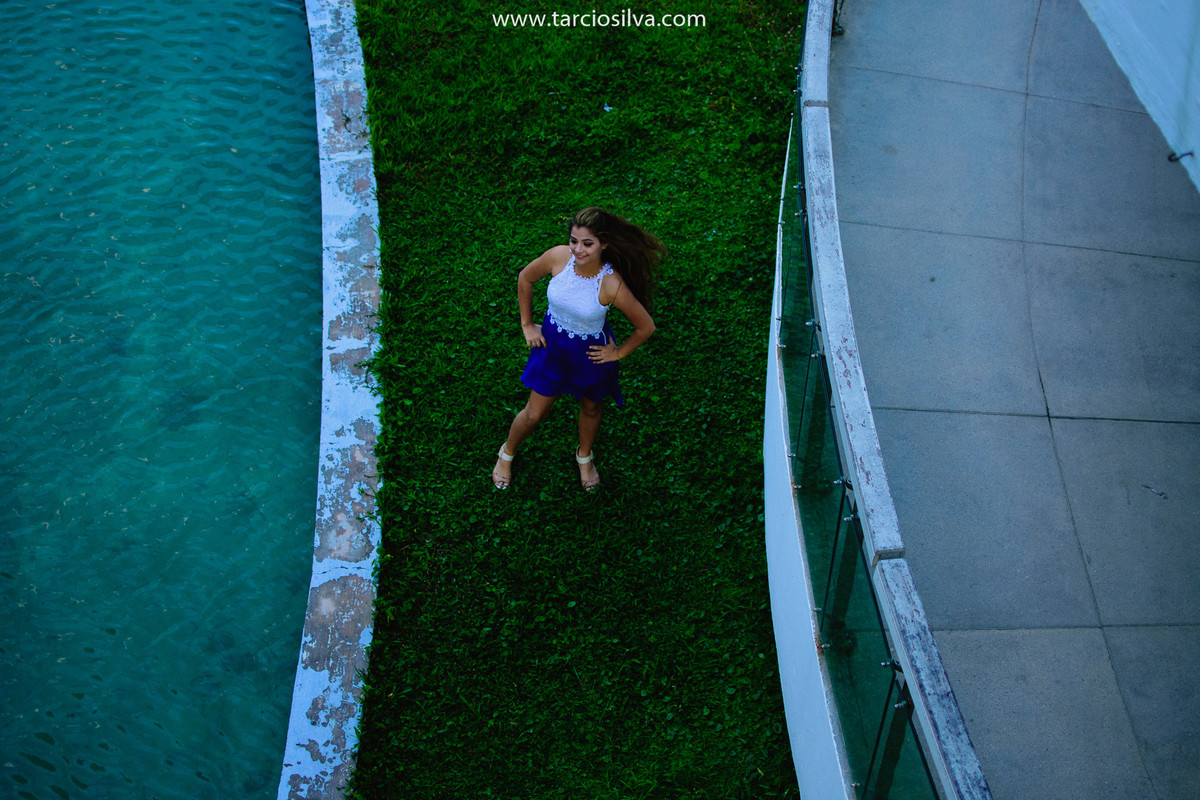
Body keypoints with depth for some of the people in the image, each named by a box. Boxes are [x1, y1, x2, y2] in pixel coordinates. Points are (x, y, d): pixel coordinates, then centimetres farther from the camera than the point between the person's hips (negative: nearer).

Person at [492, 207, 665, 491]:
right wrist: (527, 324, 2)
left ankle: (584, 456, 56)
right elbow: (525, 278, -3)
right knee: (535, 413, 15)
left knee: (591, 407, 26)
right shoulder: (558, 256, -25)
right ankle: (507, 452, 45)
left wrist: (618, 353, -7)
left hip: (591, 352, -1)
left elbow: (646, 327, -19)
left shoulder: (612, 285, -33)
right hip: (553, 342, 1)